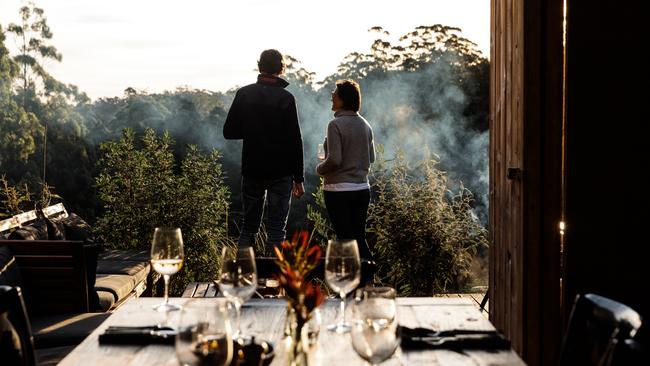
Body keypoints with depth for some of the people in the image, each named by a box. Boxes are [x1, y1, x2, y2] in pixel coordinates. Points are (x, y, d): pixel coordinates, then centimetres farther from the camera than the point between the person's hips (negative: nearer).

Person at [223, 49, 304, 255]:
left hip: (252, 170, 3)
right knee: (276, 230, 2)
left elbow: (229, 132, 4)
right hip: (280, 173, -3)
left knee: (249, 228, 14)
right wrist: (298, 178, -3)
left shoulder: (244, 94, 1)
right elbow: (294, 141, -9)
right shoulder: (286, 98, -8)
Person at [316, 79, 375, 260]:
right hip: (362, 188, 6)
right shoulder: (365, 125, 7)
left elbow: (334, 160, -19)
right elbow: (371, 158, 15)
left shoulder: (336, 125, -14)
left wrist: (320, 168, -1)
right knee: (360, 237, 13)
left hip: (339, 190, -6)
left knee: (345, 238, 1)